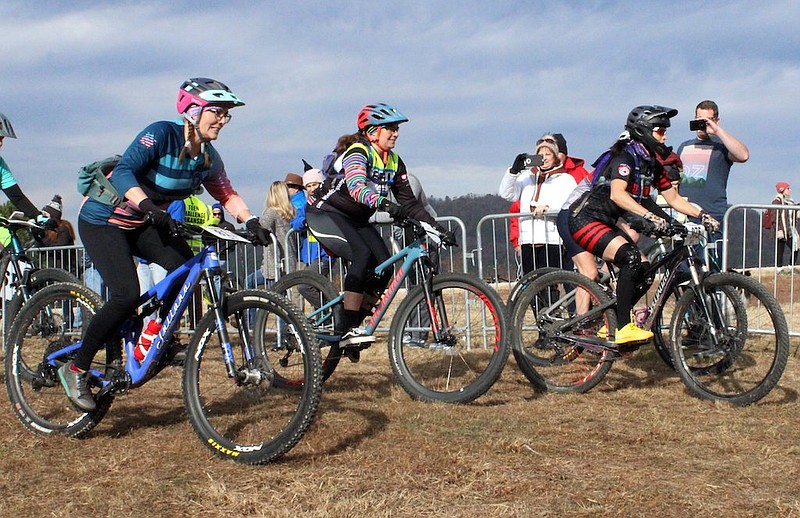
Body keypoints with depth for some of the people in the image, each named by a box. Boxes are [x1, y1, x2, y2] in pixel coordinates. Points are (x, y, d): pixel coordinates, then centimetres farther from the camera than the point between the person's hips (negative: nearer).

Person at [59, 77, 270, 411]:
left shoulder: (208, 158, -4)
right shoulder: (162, 134, -25)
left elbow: (227, 195, 7)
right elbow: (123, 172, -35)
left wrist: (251, 221, -11)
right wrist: (149, 206, -50)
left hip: (142, 224, 7)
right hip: (102, 221, -7)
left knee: (184, 263, -19)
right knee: (126, 295, -21)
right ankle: (76, 369, -6)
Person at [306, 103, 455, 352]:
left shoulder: (395, 163, 2)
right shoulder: (358, 152, -21)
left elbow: (409, 202, 1)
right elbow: (356, 187, -40)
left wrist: (437, 227, -9)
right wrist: (383, 203, -57)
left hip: (356, 220, 8)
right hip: (326, 214, -8)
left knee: (384, 266, -11)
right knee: (362, 255, -30)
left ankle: (353, 327, 2)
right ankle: (347, 328, -28)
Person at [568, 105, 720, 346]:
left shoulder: (652, 165, 10)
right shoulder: (625, 157, -18)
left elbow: (674, 198, 14)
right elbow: (617, 194, -34)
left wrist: (702, 214, 1)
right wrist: (649, 215, -43)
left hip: (607, 223, 9)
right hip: (586, 219, -9)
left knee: (644, 271, 1)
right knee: (631, 257, -28)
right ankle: (623, 328, -25)